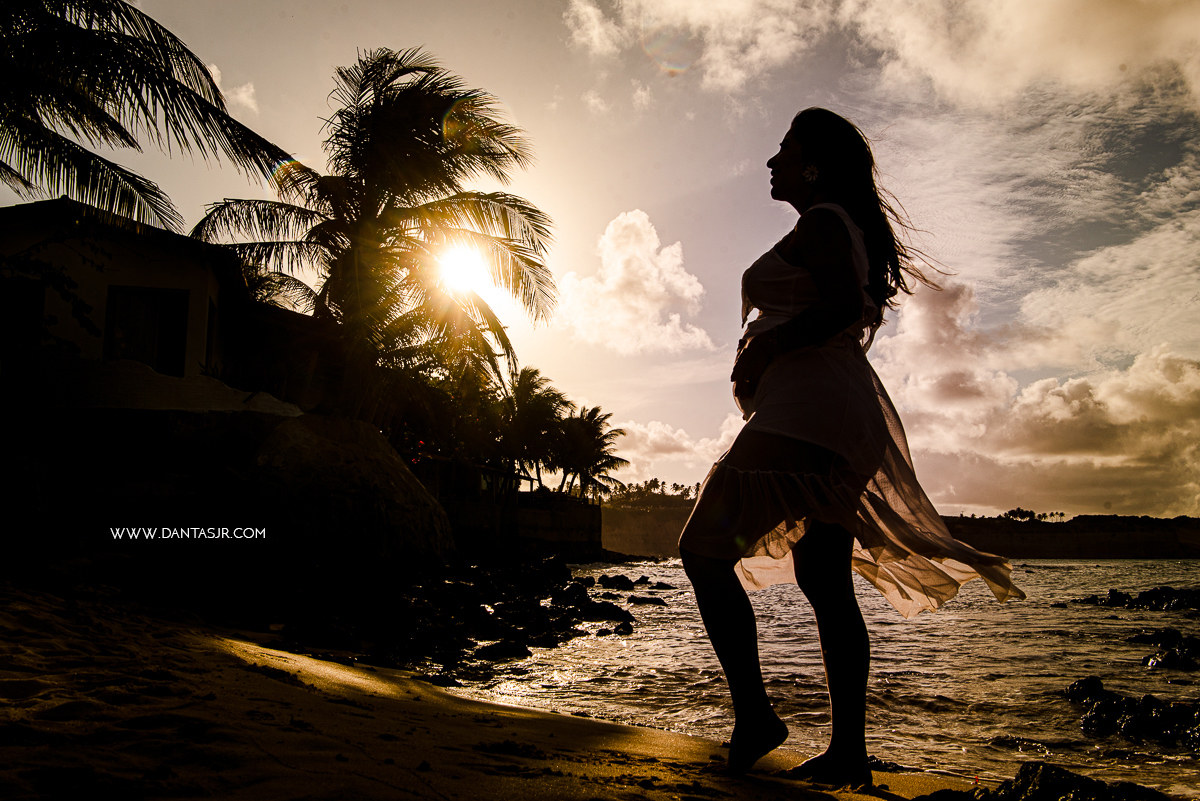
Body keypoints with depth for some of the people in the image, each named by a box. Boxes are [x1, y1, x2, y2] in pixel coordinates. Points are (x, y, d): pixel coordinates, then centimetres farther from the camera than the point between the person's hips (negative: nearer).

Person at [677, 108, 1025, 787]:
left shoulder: (819, 220, -2)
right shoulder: (850, 229, 27)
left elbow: (843, 304, -19)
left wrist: (764, 350, -11)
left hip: (805, 410, -10)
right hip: (842, 415, 10)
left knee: (706, 548, -11)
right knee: (825, 584, 6)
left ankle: (754, 715, -13)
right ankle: (849, 750, 8)